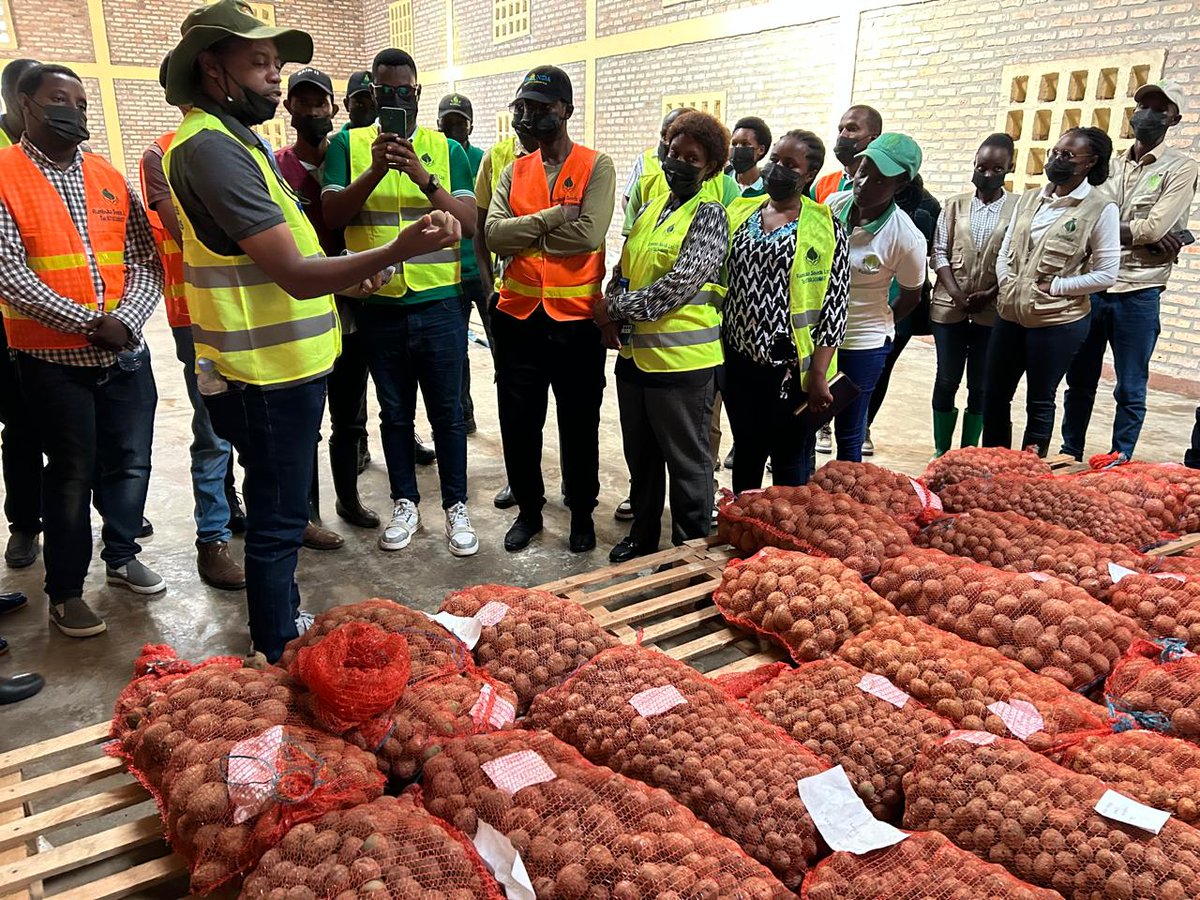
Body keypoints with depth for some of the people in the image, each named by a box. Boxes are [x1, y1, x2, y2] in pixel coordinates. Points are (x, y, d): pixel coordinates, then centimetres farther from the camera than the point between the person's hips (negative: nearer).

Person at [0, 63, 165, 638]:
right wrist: (89, 323, -19)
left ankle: (122, 556, 34)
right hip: (54, 359, -4)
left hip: (126, 352, 4)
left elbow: (144, 259, 3)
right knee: (72, 474, 4)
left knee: (131, 463, 12)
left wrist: (125, 319, -13)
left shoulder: (110, 179, 9)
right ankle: (65, 591, 20)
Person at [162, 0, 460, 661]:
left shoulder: (235, 140, 15)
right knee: (276, 523, 2)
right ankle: (275, 659, 18)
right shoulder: (211, 147, -20)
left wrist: (346, 273, 16)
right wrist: (394, 252, -39)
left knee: (279, 513, 23)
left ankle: (285, 621, 41)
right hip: (269, 374, -11)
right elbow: (294, 275, -28)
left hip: (281, 365, 11)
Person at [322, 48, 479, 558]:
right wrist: (375, 171, -21)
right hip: (379, 305, 1)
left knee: (447, 411, 6)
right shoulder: (348, 145, 4)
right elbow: (331, 216, -8)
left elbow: (468, 222, -6)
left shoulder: (446, 149, 4)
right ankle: (405, 503, 27)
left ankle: (456, 507, 19)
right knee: (394, 412, 12)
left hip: (439, 304, -1)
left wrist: (424, 178, -21)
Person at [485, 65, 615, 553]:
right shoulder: (514, 171, 9)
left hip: (576, 317, -3)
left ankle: (582, 512, 28)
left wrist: (524, 232, -9)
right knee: (518, 422, 11)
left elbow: (588, 234, -19)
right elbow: (494, 234, -7)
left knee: (579, 424, 10)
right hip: (518, 315, 4)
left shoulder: (596, 166, -3)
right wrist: (554, 216, -17)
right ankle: (528, 509, 30)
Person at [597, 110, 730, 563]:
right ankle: (642, 537, 36)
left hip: (681, 359, -7)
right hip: (634, 353, 7)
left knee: (687, 463, 6)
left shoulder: (709, 215, -8)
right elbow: (622, 271, 18)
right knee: (641, 457, 19)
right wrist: (610, 314, -2)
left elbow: (679, 286, -19)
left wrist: (616, 307, -12)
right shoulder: (650, 210, 13)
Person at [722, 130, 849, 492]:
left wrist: (818, 377, -13)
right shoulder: (740, 216, 8)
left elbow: (833, 309, -9)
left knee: (791, 468, 7)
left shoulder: (825, 229, -7)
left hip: (790, 370, -5)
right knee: (746, 458, 19)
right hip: (740, 365, 5)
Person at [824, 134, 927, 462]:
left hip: (862, 345, -4)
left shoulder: (906, 238, -19)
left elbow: (911, 296, -2)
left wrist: (876, 326, 8)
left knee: (849, 436, 9)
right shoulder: (833, 204, -6)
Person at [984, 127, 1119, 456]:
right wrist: (1008, 286, -5)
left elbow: (1105, 275, -10)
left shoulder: (1101, 208, -8)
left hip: (1057, 320, -5)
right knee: (994, 396, 11)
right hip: (1010, 313, 6)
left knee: (1039, 402, 6)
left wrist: (1052, 287, -14)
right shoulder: (1029, 198, 8)